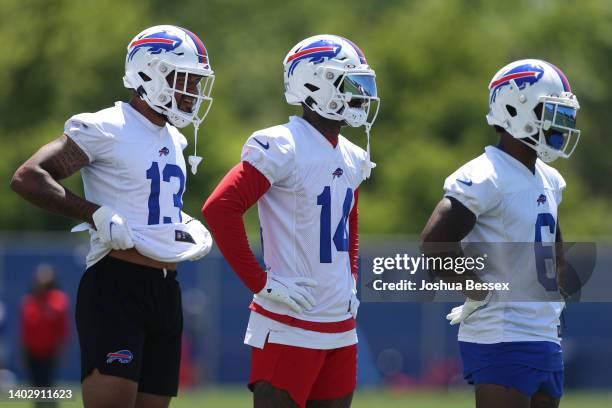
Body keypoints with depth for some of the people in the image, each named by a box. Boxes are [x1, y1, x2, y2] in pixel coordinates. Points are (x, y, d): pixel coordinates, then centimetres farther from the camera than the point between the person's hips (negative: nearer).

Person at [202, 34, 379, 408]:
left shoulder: (351, 159, 13)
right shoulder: (282, 148, -13)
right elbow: (219, 208, -20)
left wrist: (350, 280, 16)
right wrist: (262, 282, -18)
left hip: (341, 326, 8)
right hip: (289, 325, -8)